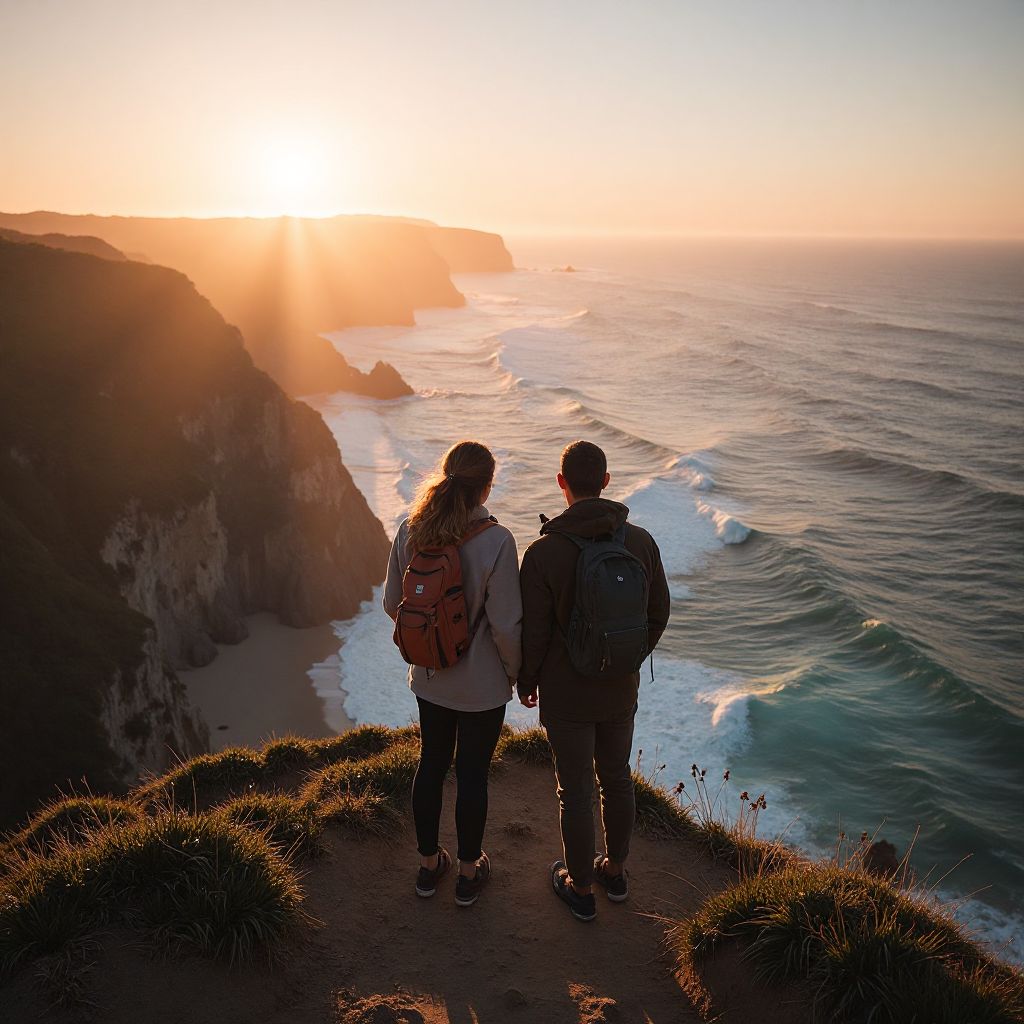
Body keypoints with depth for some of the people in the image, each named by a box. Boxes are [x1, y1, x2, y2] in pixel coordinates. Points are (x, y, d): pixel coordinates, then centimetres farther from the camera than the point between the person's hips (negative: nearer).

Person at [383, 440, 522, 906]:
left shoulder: (410, 531, -10)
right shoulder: (495, 541, -25)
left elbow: (392, 604, 1)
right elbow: (506, 626, -21)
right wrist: (515, 673, -3)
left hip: (429, 678, 4)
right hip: (481, 684, -4)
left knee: (431, 763, 21)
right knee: (472, 773, 13)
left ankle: (428, 863, 39)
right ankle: (468, 872, 33)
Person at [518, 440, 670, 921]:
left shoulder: (543, 552, -23)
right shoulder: (641, 542, -11)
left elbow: (533, 632, -15)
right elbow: (658, 614, 1)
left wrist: (525, 681, 4)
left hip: (565, 696, -4)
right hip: (621, 690, 4)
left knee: (575, 791, 12)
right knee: (617, 779, 22)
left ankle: (581, 888, 31)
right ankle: (615, 870, 42)